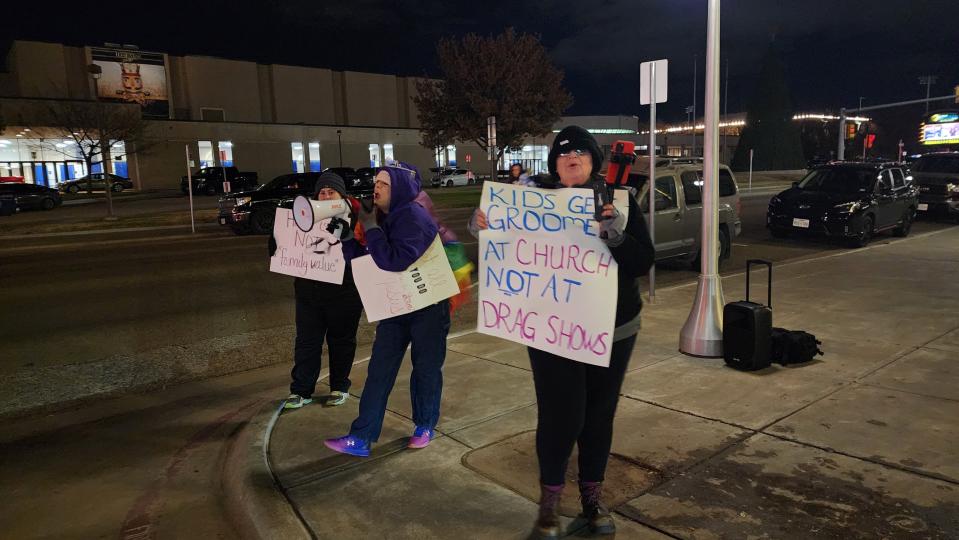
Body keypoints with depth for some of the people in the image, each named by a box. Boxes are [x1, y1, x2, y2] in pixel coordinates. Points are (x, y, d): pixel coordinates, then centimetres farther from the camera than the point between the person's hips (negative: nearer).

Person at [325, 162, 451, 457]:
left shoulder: (414, 218, -22)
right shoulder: (383, 216, 4)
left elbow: (395, 261, -33)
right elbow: (371, 256, 12)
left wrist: (371, 228, -23)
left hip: (428, 305, -7)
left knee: (426, 367, 10)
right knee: (380, 370, 5)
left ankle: (425, 426, 30)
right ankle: (361, 438, 9)